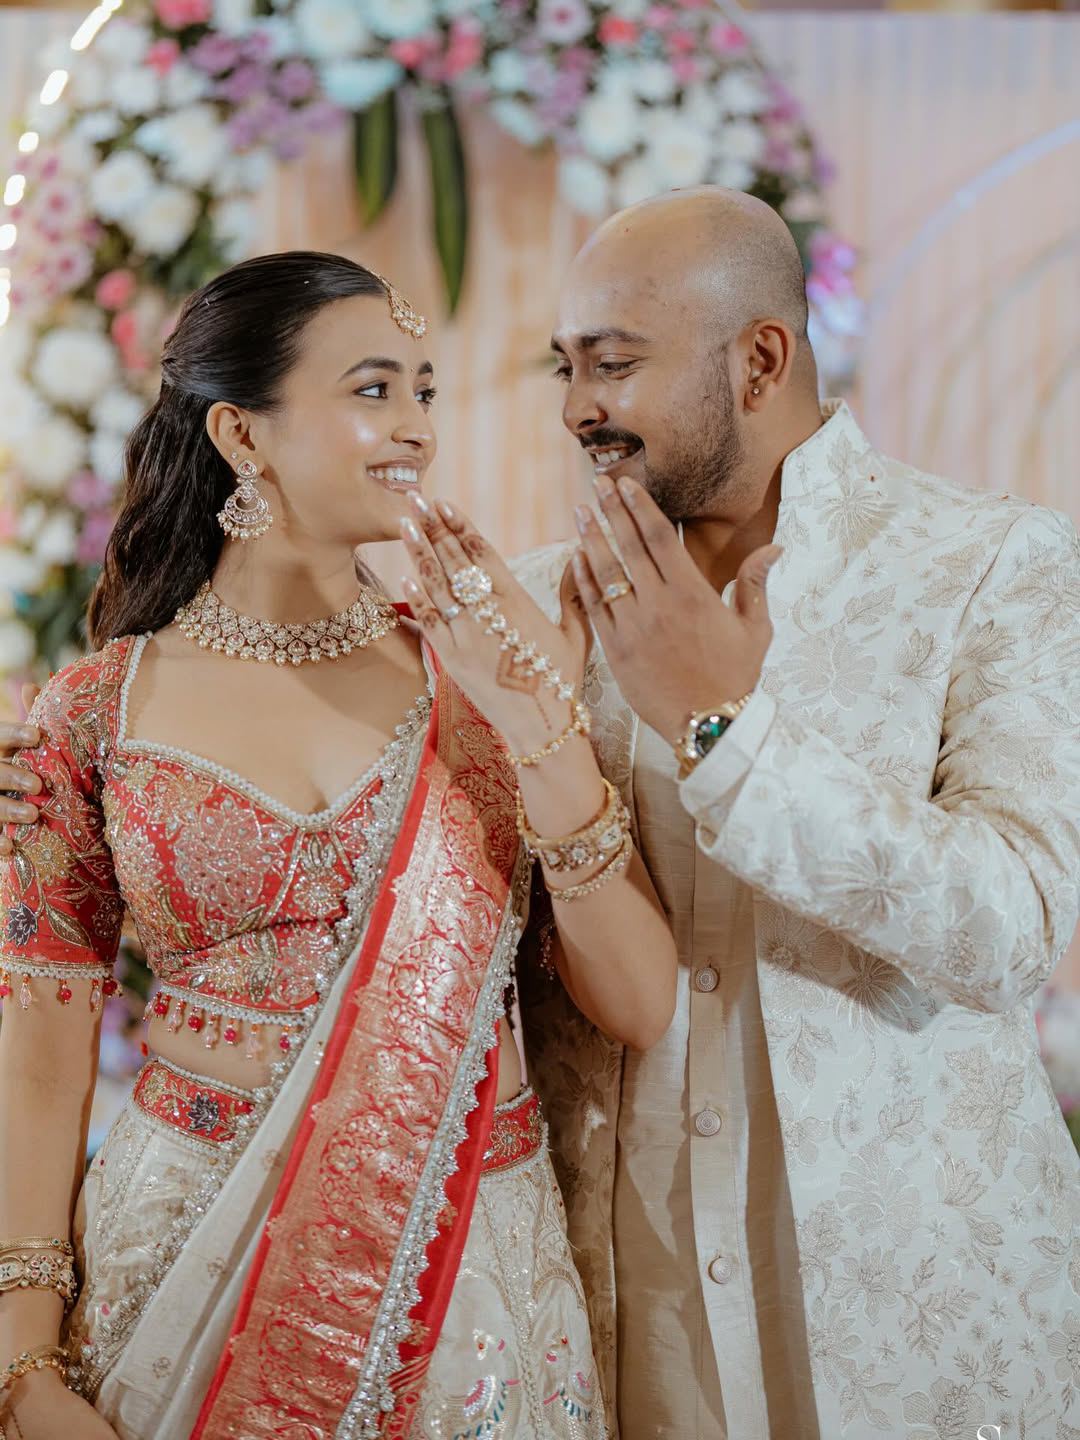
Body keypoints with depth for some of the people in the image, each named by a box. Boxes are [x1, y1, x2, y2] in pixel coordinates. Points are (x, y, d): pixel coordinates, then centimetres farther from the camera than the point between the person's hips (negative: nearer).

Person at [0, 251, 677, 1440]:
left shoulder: (482, 668, -1)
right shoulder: (98, 712, -4)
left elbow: (641, 1006, -6)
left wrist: (538, 728, -15)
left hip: (465, 1277, 1)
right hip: (183, 1268, -1)